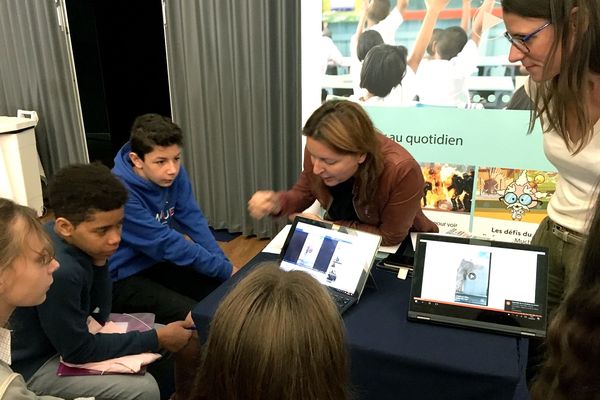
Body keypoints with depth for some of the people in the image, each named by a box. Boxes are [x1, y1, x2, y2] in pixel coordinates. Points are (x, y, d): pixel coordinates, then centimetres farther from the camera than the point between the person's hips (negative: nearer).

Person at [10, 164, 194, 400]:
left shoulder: (82, 242, -11)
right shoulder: (59, 271, -34)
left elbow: (99, 316, -3)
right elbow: (79, 351, -23)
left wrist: (99, 263, -18)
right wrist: (158, 339, -19)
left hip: (66, 334, 8)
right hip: (35, 364, -7)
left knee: (164, 346, 7)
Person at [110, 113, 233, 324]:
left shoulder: (174, 173, -10)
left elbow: (193, 220, -8)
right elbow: (166, 243, -27)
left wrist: (224, 264, -18)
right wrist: (226, 270, -23)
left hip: (159, 263, 6)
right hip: (123, 280, -6)